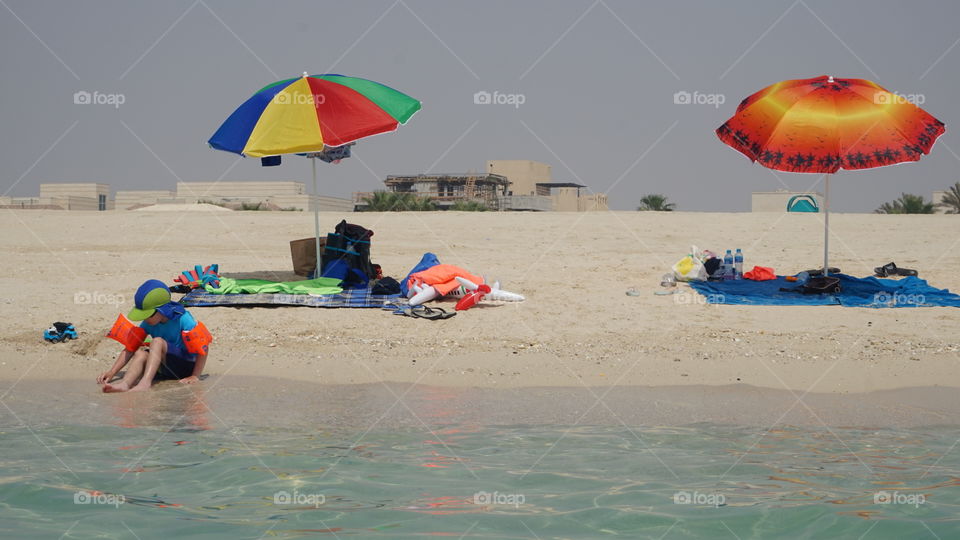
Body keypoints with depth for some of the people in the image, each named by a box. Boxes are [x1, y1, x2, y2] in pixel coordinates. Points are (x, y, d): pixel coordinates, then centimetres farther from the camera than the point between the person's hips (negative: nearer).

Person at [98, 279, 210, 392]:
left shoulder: (182, 319, -15)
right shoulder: (148, 324, 1)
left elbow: (203, 347, -16)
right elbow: (130, 349, 1)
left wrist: (195, 376, -19)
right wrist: (112, 372, -9)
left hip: (187, 366, -5)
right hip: (164, 369, 5)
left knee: (157, 342, -28)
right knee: (140, 353, -23)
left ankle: (145, 382, -45)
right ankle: (125, 384, -46)